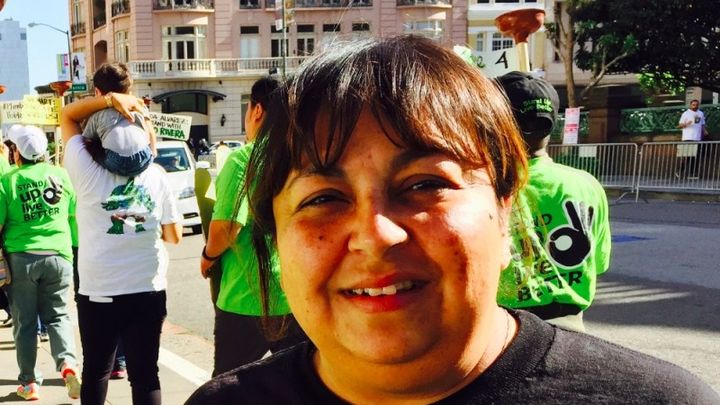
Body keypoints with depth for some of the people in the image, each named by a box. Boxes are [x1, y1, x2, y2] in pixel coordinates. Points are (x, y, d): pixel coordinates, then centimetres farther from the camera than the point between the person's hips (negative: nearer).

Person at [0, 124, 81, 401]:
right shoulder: (61, 175, 3)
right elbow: (75, 214, 11)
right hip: (58, 255, 2)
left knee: (25, 322, 10)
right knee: (57, 315, 14)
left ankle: (29, 382, 14)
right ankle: (67, 362, -9)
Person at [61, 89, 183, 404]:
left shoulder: (89, 171, -8)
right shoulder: (157, 176, -2)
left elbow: (67, 116, 4)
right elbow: (174, 236, 3)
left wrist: (111, 99, -9)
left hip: (98, 292, -1)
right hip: (148, 291, 1)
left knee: (96, 371, 17)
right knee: (145, 374, 9)